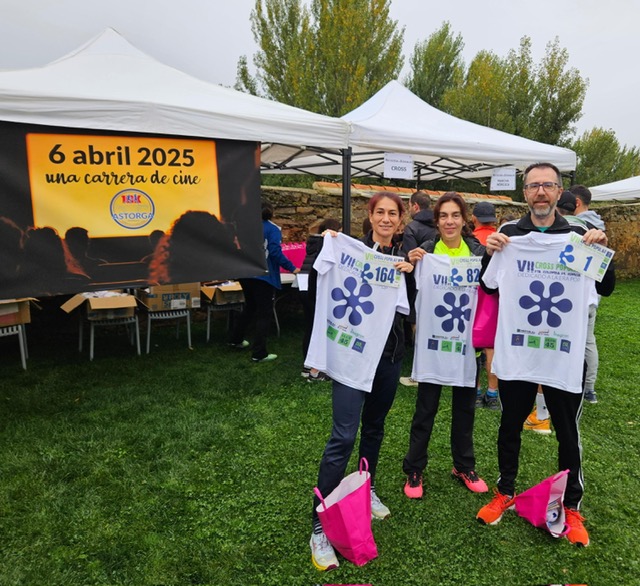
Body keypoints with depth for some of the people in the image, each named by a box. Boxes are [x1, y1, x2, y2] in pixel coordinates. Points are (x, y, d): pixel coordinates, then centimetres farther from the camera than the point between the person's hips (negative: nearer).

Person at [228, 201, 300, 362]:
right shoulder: (273, 229, -6)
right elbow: (275, 252, -18)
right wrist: (292, 268, -13)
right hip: (263, 276, -7)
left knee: (250, 307, 26)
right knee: (264, 313, 1)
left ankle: (236, 339, 38)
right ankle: (259, 353, 0)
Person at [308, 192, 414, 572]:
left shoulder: (404, 256, 8)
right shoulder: (349, 249, -4)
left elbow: (415, 308, 7)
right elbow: (320, 281, -8)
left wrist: (411, 273, -6)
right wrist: (324, 245, -17)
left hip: (389, 353, 5)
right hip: (351, 352, -5)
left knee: (374, 425, 20)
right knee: (343, 436, -9)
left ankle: (367, 490, 42)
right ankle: (320, 525, 2)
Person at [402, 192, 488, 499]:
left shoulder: (478, 251, 0)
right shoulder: (425, 252, -5)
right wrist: (410, 265, -18)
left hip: (466, 344, 2)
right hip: (432, 343, -2)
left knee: (465, 408, 17)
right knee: (425, 410, 7)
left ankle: (464, 466, 36)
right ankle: (414, 470, 24)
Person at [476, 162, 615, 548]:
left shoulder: (579, 235, 1)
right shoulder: (509, 235, 0)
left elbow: (606, 289, 4)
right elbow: (489, 288, 5)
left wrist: (602, 251, -12)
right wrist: (489, 254, -12)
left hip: (566, 354, 0)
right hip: (516, 352, 0)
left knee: (568, 432, 12)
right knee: (510, 425, 14)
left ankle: (572, 506, 33)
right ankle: (505, 493, 35)